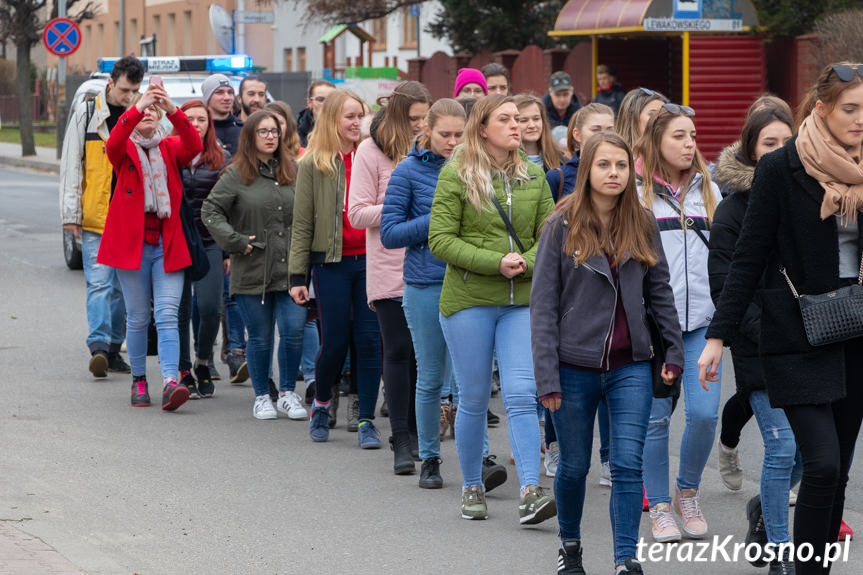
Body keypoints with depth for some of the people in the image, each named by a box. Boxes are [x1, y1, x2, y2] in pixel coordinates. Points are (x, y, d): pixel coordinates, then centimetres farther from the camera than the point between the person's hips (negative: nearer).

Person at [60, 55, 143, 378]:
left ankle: (113, 349, 15)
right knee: (99, 283, -12)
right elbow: (71, 166, 1)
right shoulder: (86, 114, 1)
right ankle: (98, 347, -20)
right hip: (95, 218, -3)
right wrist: (71, 213, -4)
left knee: (121, 286, 8)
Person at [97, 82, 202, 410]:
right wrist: (136, 108, -33)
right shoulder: (125, 149, 5)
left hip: (168, 244, 1)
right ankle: (139, 381, 18)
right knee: (138, 318, 5)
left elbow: (194, 147, -13)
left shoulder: (170, 148, 9)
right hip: (132, 242, -1)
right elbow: (113, 144, -20)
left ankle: (170, 383, -19)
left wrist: (174, 111, -28)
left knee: (167, 315, -10)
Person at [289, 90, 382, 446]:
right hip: (332, 263, -2)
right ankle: (321, 404, 25)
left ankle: (366, 420, 4)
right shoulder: (313, 164, 3)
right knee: (335, 341, -1)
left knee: (369, 340, -2)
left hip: (371, 260, 2)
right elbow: (302, 223, 3)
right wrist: (297, 275, -2)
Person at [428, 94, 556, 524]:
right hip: (469, 299, -2)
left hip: (522, 300, 3)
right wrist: (495, 262, -16)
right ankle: (471, 486, 21)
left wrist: (527, 262, -11)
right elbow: (440, 239, -8)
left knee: (521, 395, -9)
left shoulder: (533, 177, 10)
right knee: (474, 399, 5)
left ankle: (530, 493, -15)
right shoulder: (457, 175, -3)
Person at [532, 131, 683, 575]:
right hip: (576, 367, -2)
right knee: (574, 466, 11)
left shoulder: (643, 226, 5)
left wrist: (674, 351, 7)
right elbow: (543, 305, -6)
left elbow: (660, 292, 13)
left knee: (628, 465, -8)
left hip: (631, 367, 2)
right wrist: (547, 377, -11)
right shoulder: (562, 226, -5)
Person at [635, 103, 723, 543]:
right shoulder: (635, 193, 0)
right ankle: (659, 506, 13)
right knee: (655, 418, 1)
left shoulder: (709, 190, 13)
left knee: (705, 412, -6)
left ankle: (688, 492, 16)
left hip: (702, 321, 3)